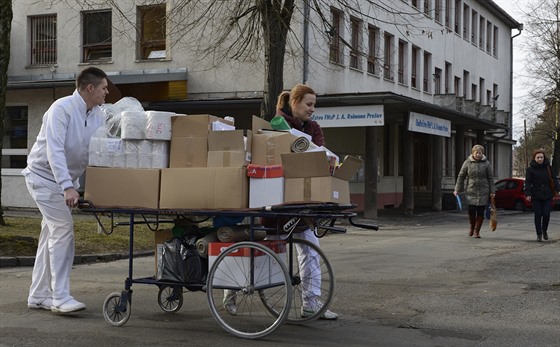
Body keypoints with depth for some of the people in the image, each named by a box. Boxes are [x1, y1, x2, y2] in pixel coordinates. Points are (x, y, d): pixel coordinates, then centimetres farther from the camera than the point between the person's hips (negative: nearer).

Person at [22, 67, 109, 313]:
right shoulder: (62, 109, -22)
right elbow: (55, 151, -30)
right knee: (63, 229, -15)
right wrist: (67, 187, -38)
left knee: (52, 233, 10)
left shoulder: (98, 116, 2)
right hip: (44, 176, -8)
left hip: (66, 179, 8)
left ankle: (38, 295, 18)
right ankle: (61, 297, -12)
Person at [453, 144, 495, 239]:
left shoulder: (486, 163, 2)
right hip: (471, 191, 0)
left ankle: (477, 231, 13)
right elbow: (461, 177, 6)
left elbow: (490, 178, 4)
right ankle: (472, 226, 23)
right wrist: (457, 190, 4)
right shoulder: (467, 163, 2)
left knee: (481, 212, 0)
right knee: (471, 211, -5)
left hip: (483, 192, 0)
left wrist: (492, 191, 0)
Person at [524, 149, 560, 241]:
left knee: (546, 214, -3)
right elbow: (527, 182, -5)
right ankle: (539, 234, 13)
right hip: (536, 196, -2)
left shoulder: (548, 167, 5)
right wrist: (527, 194, -15)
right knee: (538, 215, 0)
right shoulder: (530, 169, -3)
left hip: (547, 195, 2)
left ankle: (544, 230, 22)